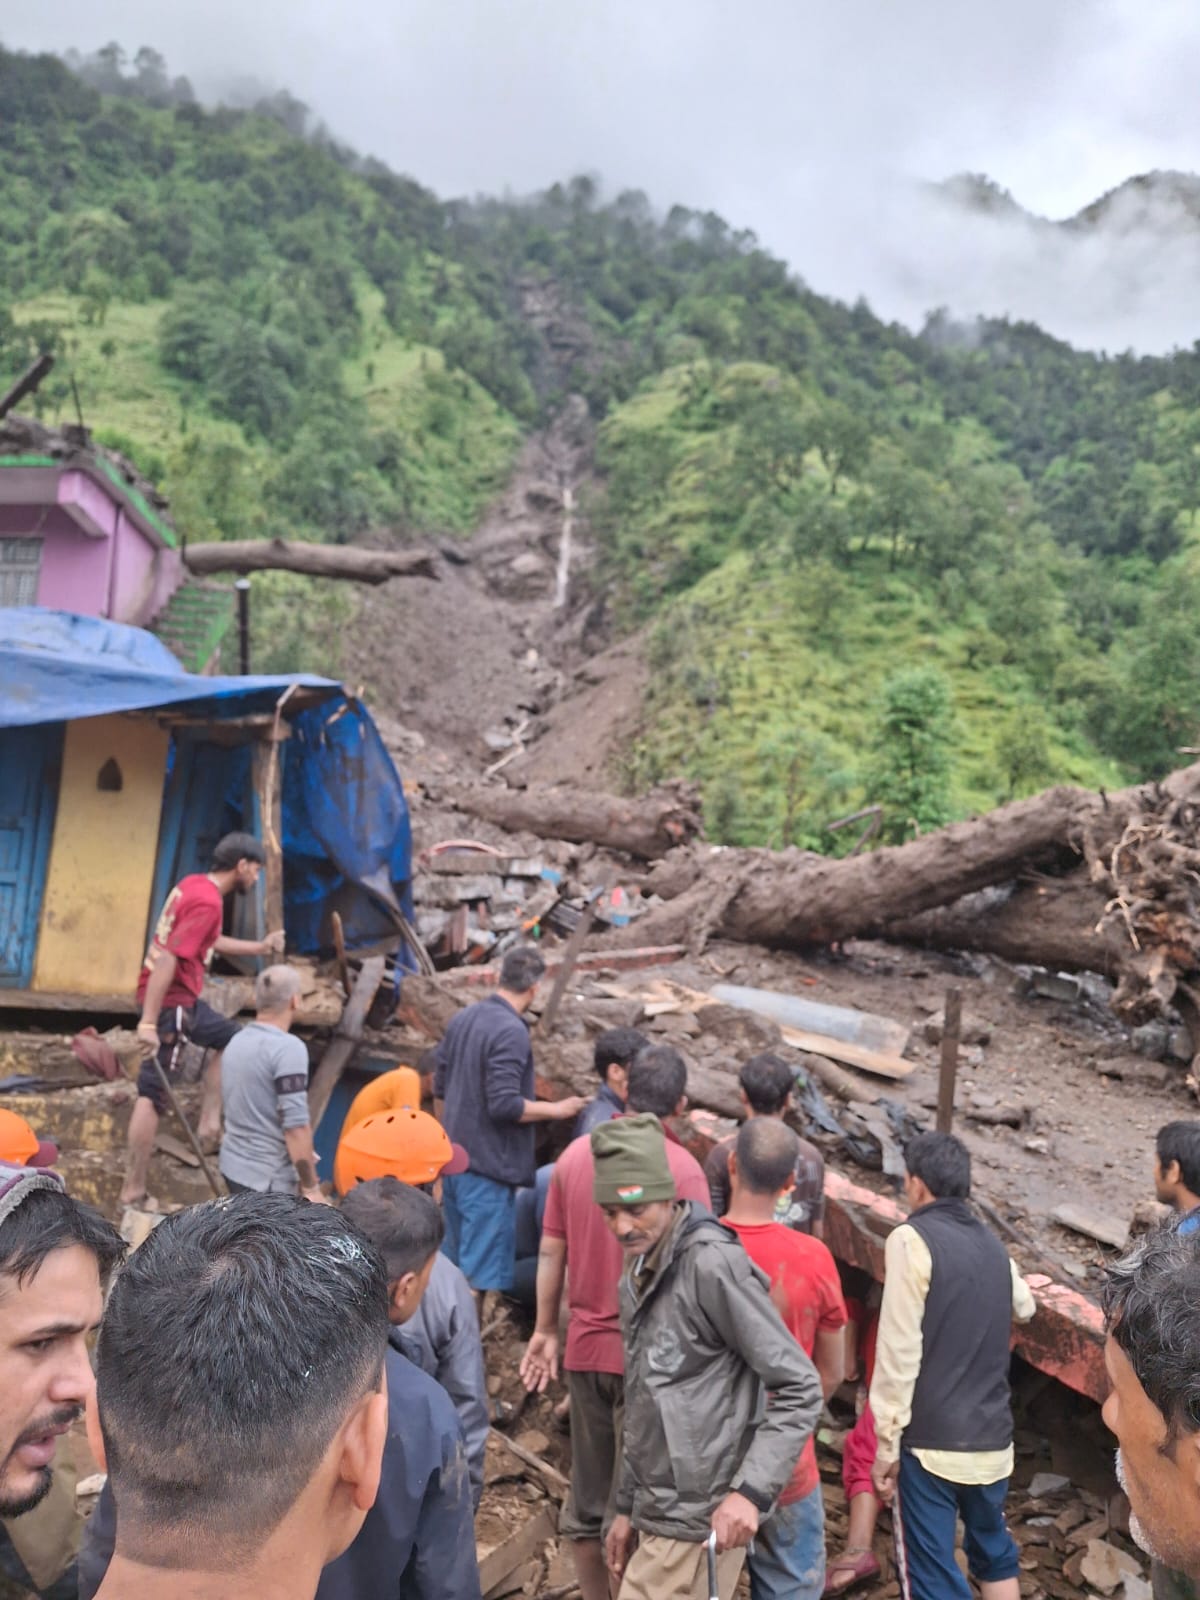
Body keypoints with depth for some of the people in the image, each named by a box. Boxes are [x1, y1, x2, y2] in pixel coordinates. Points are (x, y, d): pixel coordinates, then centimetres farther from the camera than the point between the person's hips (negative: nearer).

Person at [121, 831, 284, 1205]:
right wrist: (148, 1023, -30)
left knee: (229, 1039, 23)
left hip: (181, 997, 10)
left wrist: (260, 947, 26)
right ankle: (133, 1192, 0)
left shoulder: (194, 884, 9)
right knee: (152, 1093, -5)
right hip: (172, 1000, -10)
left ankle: (209, 1125, 19)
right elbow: (167, 960, -27)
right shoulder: (208, 901, -20)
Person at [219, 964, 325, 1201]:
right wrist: (311, 1188, -17)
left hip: (234, 1164, 9)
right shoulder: (287, 1047, -20)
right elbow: (295, 1124, -24)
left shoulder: (237, 1041, 8)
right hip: (268, 1177, -9)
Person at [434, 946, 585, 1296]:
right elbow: (504, 1105, -24)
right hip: (489, 1164, -9)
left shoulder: (462, 1019, 7)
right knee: (481, 1272, 1)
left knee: (453, 1262, 21)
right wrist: (557, 1110, -11)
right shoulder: (511, 1031, -20)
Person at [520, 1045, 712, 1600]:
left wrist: (544, 1331, 16)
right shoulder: (682, 1167, -16)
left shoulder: (575, 1154, -1)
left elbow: (551, 1252, 5)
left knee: (587, 1492, 19)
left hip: (585, 1346, 4)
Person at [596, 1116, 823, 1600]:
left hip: (699, 1523, -8)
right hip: (659, 1515, 8)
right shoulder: (638, 1276, 9)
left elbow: (800, 1389, -18)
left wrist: (750, 1490, -25)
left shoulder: (713, 1264, -19)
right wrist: (627, 1506, 17)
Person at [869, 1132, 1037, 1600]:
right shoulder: (991, 1242, 7)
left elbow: (899, 1353, -16)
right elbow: (1024, 1307, 30)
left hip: (932, 1442, -6)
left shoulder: (911, 1239, -12)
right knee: (994, 1552, 25)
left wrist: (887, 1443, -9)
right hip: (993, 1437, 7)